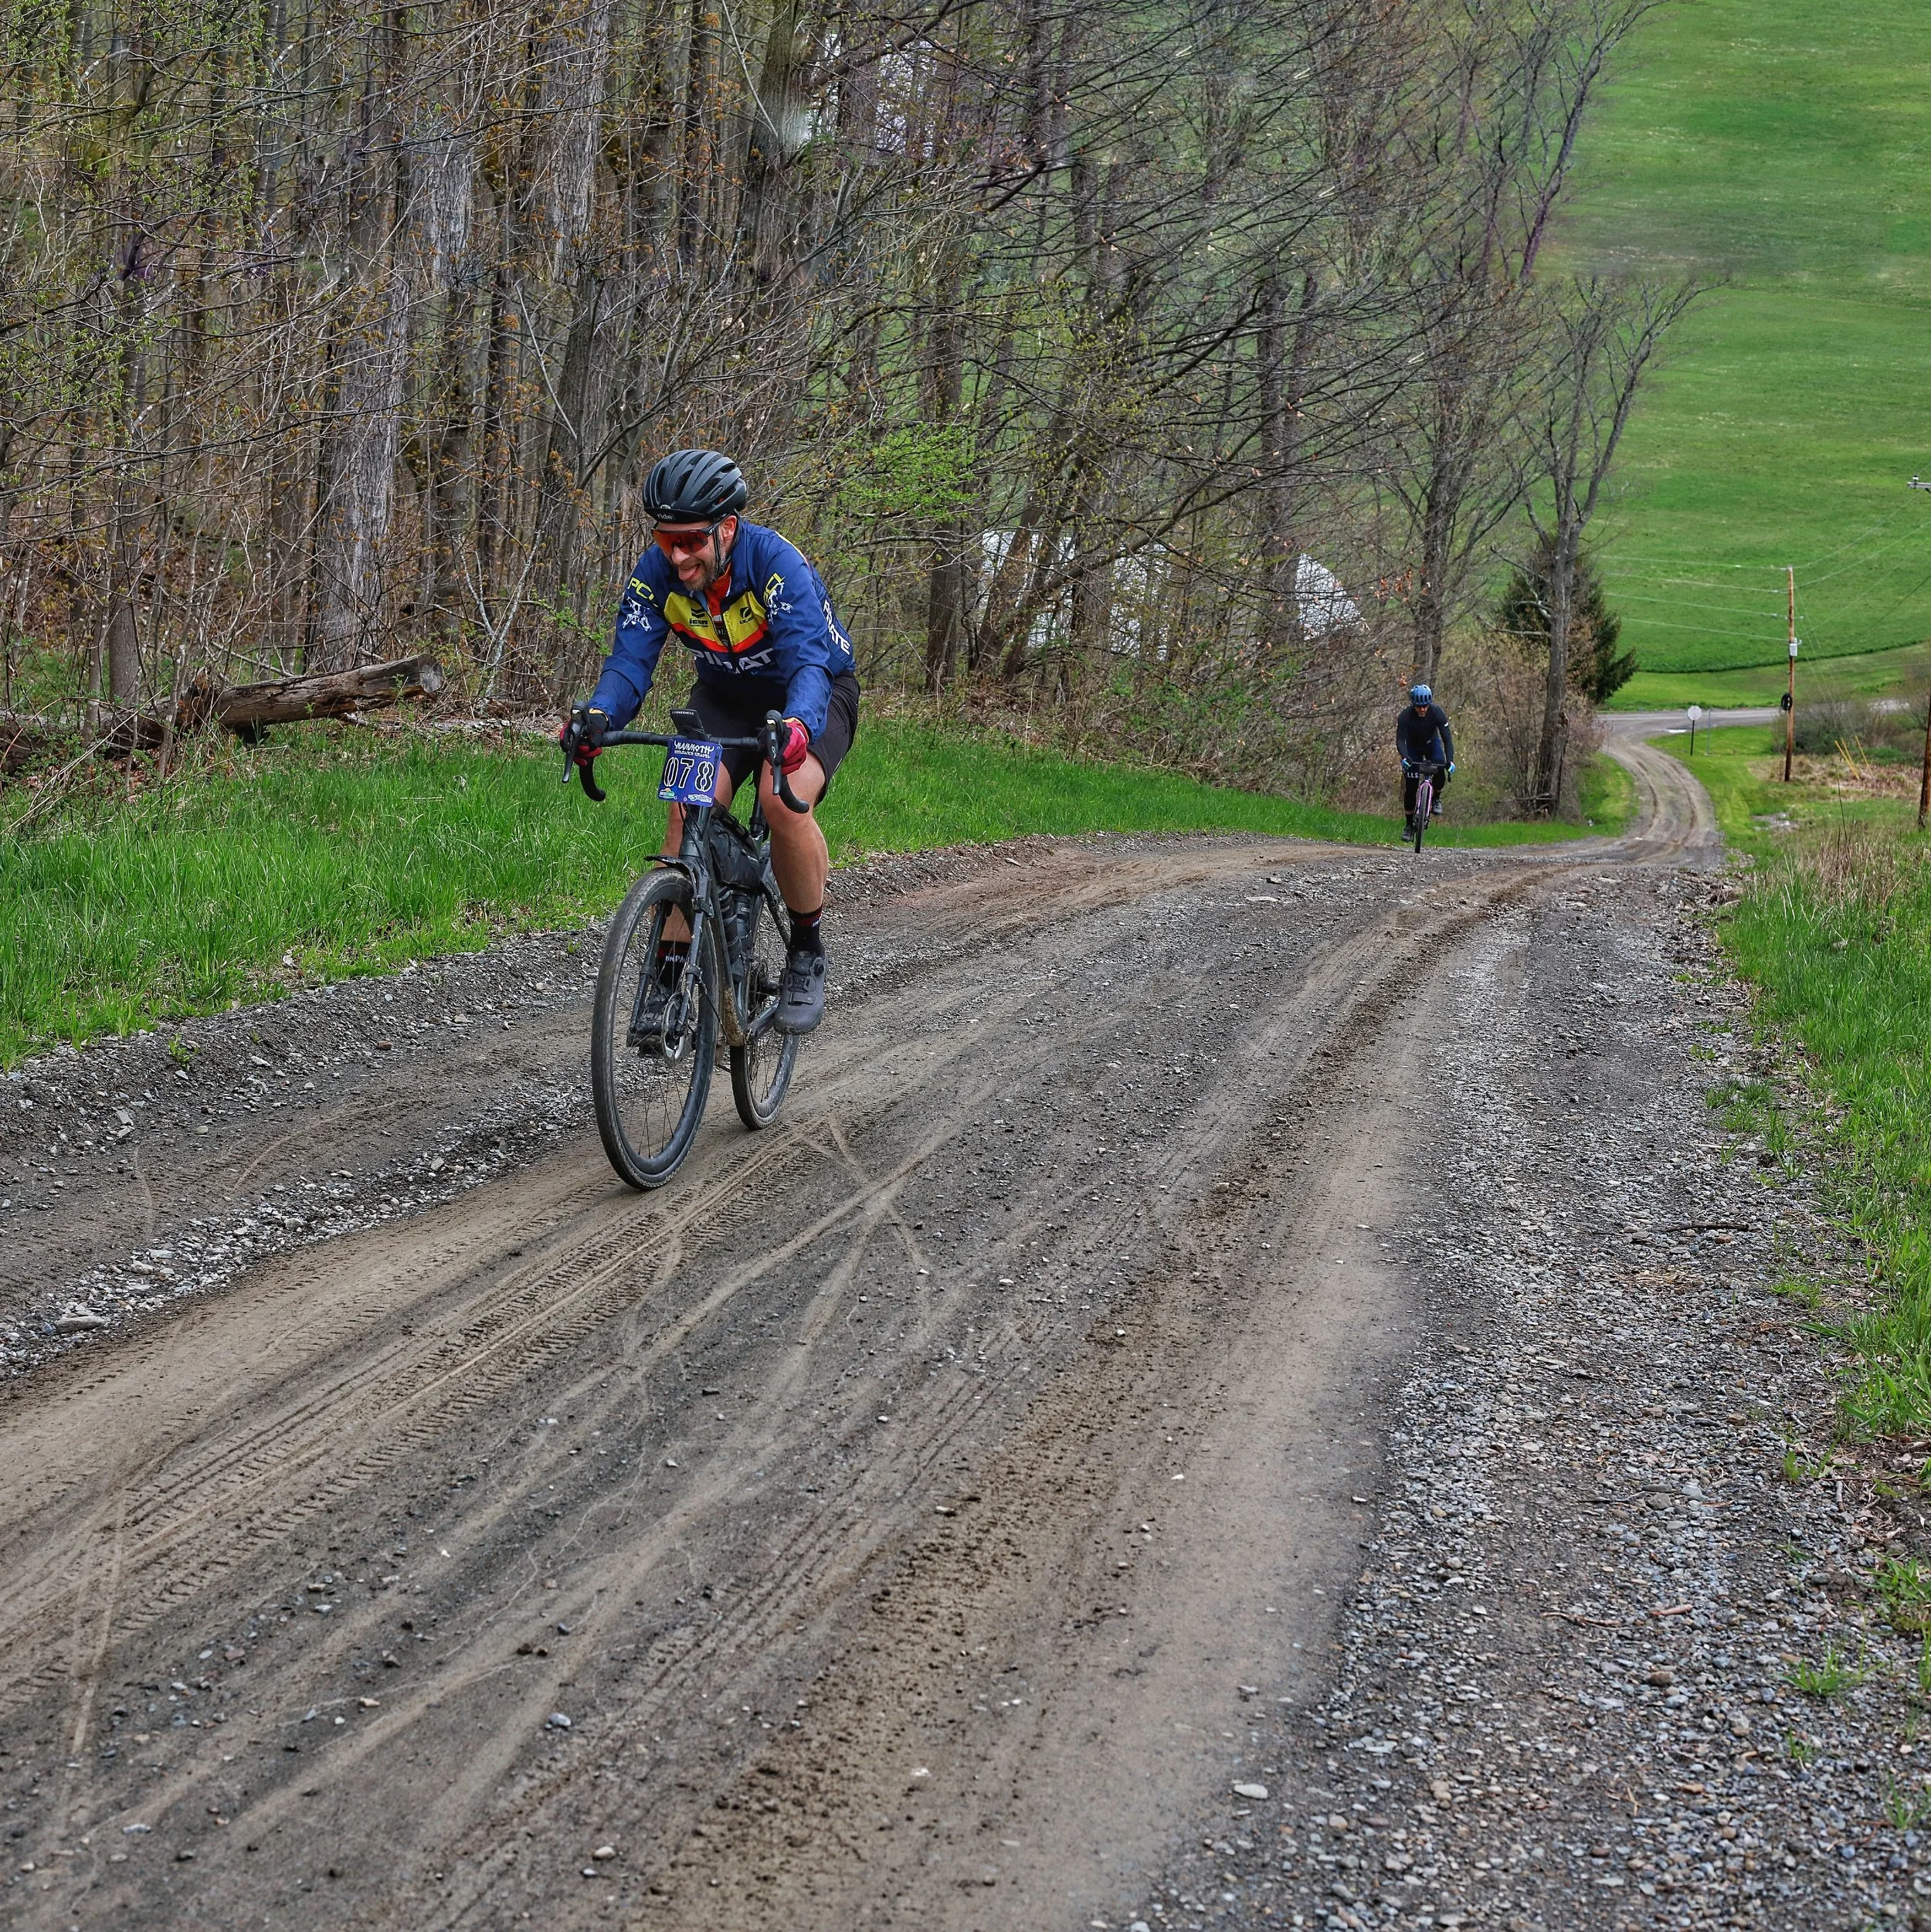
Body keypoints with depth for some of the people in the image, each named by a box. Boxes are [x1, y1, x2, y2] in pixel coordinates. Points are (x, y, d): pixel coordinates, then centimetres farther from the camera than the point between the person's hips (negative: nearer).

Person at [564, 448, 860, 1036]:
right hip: (727, 694, 4)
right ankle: (667, 976, -15)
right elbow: (630, 660, -24)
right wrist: (598, 717, -47)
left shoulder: (775, 562, -33)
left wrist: (797, 727, -64)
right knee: (687, 806, -21)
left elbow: (808, 661, -43)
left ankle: (808, 953, -9)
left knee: (784, 797, -31)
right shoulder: (655, 574, -19)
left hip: (813, 695, -4)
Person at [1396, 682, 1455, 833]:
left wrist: (1450, 760, -44)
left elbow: (1447, 737, -30)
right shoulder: (1405, 716, -29)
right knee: (1410, 787, -7)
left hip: (1432, 743, 0)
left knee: (1440, 767, -31)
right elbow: (1400, 740, -34)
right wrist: (1405, 758, -54)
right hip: (1413, 747, 0)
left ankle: (1436, 798, -4)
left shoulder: (1437, 713, -27)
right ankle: (1409, 825, 6)